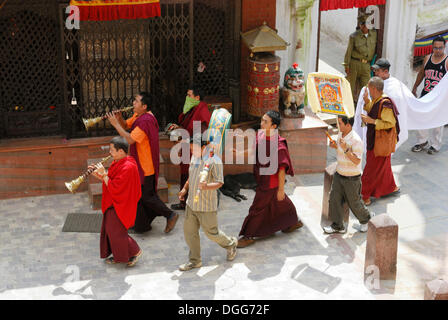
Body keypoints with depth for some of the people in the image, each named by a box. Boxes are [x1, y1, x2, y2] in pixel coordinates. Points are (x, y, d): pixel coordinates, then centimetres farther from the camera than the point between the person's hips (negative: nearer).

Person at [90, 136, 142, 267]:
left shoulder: (127, 168, -27)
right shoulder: (118, 163, 7)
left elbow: (114, 188, -28)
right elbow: (111, 181, 13)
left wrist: (103, 174, -25)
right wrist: (97, 174, 2)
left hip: (120, 206, -10)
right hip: (113, 204, 10)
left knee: (116, 232, -2)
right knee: (110, 230, 16)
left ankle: (134, 251, 14)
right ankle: (118, 256, 27)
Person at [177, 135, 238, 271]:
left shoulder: (214, 161, -19)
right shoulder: (195, 157, 5)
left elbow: (219, 182, -20)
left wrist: (206, 186, -37)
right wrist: (185, 188, 25)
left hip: (206, 206, -7)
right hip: (191, 203, 7)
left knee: (211, 232, 7)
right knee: (189, 232, 8)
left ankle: (230, 244, 35)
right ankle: (195, 260, 22)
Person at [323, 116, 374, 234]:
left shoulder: (356, 140, -25)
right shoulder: (341, 134, 0)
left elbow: (357, 161, -26)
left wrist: (345, 149, -37)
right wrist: (335, 146, -3)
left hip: (351, 177, -7)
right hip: (339, 174, 7)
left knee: (354, 202, 9)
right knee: (335, 199, 7)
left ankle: (366, 220, 36)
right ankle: (338, 226, 20)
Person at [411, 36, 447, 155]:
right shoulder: (427, 58, 5)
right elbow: (421, 73, 18)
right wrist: (415, 88, 22)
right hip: (425, 94, 5)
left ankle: (435, 145, 19)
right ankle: (423, 141, 25)